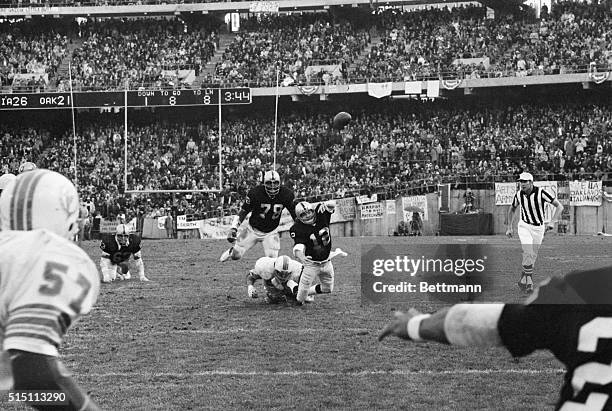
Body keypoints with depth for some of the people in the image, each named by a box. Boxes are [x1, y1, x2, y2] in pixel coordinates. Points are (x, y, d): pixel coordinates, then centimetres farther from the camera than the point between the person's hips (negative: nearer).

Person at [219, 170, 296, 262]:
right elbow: (243, 211, -12)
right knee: (236, 256, 3)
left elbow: (295, 213, -2)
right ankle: (231, 251, 40)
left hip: (271, 233, 1)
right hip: (253, 229, -1)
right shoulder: (255, 193, -22)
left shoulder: (286, 195, -17)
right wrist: (233, 228, -20)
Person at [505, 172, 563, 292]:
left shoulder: (541, 193, -19)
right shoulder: (519, 195, -8)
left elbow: (559, 206, -19)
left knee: (532, 257, 6)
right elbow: (512, 209, 13)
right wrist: (509, 227, 10)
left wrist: (552, 222, -32)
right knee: (528, 252, -22)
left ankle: (524, 279, 27)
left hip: (538, 228, 0)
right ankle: (529, 282, -13)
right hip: (524, 226, 0)